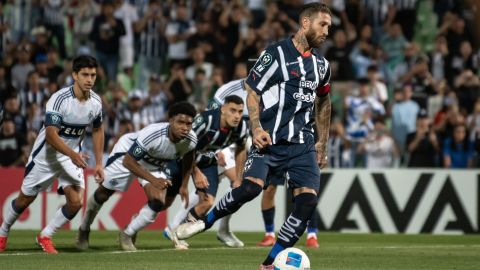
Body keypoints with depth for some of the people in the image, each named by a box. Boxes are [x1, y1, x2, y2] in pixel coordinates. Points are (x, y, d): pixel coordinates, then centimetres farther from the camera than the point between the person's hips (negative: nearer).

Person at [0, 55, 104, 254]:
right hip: (46, 154, -4)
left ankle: (45, 237, 9)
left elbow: (97, 130, 9)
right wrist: (72, 154, -46)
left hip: (73, 156, 4)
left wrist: (98, 163, 5)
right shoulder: (59, 99, -28)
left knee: (76, 203, -13)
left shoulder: (96, 102, -9)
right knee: (25, 199, 9)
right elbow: (51, 135, -32)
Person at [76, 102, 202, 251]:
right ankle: (84, 229, 38)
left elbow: (188, 158, 0)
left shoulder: (190, 140, -27)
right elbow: (128, 161, -35)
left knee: (158, 202, -14)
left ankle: (127, 235, 10)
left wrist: (184, 185, 1)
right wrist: (153, 180, -39)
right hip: (127, 153, -4)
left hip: (156, 165, 4)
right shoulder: (152, 134, -45)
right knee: (103, 194, 9)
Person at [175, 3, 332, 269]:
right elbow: (252, 91, -3)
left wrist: (322, 142, 26)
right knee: (251, 187, -27)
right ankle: (205, 222, 2)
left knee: (308, 200, -13)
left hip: (303, 144, 5)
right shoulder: (276, 53, -4)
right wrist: (256, 128, -15)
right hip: (270, 140, -5)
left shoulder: (321, 64, 14)